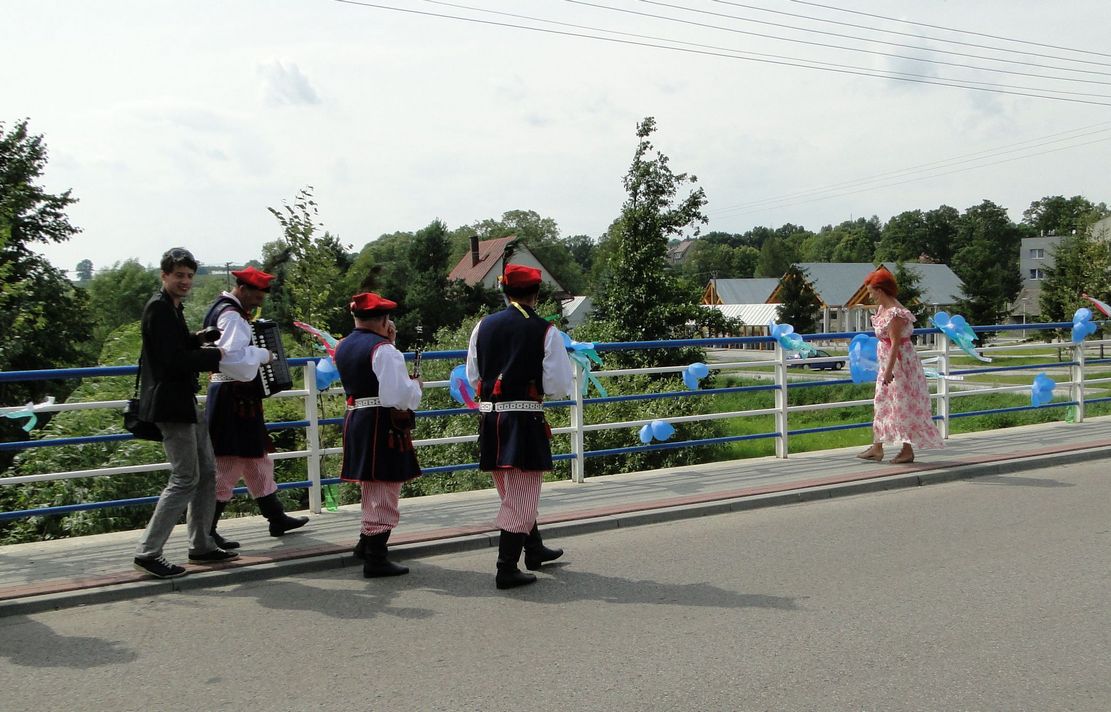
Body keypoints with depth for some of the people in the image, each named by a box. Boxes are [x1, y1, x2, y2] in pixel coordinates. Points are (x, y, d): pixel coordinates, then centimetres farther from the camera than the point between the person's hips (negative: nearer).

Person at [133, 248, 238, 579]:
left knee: (206, 474, 14)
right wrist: (217, 354, -15)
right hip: (171, 405, -11)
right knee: (185, 479, -8)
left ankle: (201, 546, 22)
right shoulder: (159, 307, -14)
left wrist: (198, 338, 7)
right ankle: (148, 552, -3)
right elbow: (173, 359, -21)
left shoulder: (171, 307, 16)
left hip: (185, 402, 11)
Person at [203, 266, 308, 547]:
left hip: (238, 397, 11)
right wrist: (263, 354, -19)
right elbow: (232, 355, -32)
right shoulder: (230, 316, -17)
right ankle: (206, 531, -2)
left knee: (257, 460, 17)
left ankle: (276, 518, 27)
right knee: (229, 463, -7)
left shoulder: (224, 310, 15)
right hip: (233, 397, -11)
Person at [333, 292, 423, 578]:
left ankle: (366, 543, 34)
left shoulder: (343, 347, 9)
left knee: (371, 485, 24)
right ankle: (375, 559, 2)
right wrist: (416, 385, -3)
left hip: (354, 421, 9)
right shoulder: (383, 349, -17)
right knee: (385, 488, -2)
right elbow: (398, 395, -23)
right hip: (384, 426, -9)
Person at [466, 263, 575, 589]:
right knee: (521, 497, 2)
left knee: (512, 493, 20)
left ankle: (534, 550, 39)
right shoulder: (545, 331, -9)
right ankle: (507, 570, 1)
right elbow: (559, 385, -10)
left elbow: (473, 377, 11)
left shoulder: (483, 326, 4)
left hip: (489, 418, 6)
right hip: (525, 420, -6)